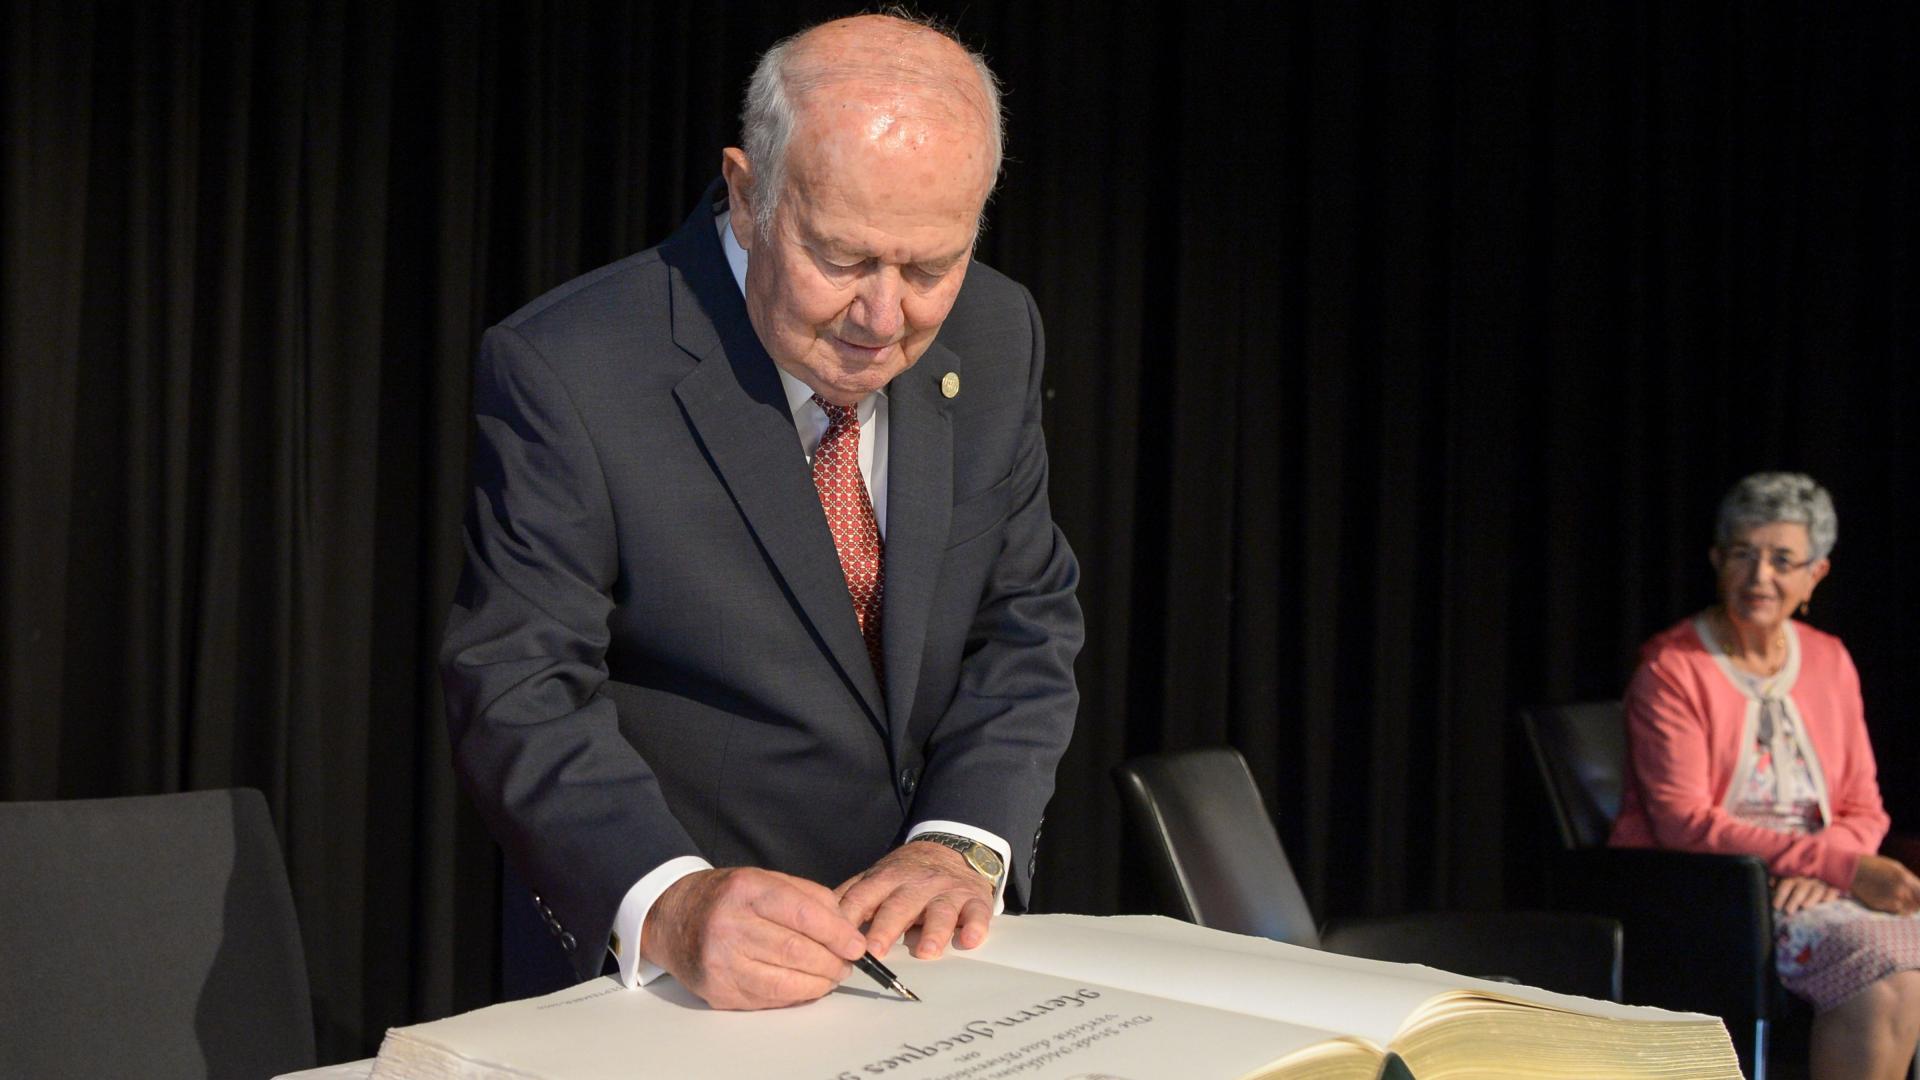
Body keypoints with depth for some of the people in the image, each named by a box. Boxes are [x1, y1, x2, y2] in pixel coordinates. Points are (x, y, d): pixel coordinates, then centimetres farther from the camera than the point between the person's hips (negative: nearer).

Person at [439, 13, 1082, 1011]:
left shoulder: (994, 337, 2)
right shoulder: (563, 370, -13)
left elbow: (1025, 624, 5)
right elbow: (518, 693, -16)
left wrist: (964, 845, -11)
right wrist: (668, 907, -34)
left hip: (938, 937, 3)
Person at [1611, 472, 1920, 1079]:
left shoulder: (1830, 662, 13)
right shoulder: (1671, 669, -5)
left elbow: (1862, 809, 13)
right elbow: (1682, 823, -14)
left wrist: (1821, 867, -12)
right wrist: (1842, 867, -21)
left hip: (1807, 890, 5)